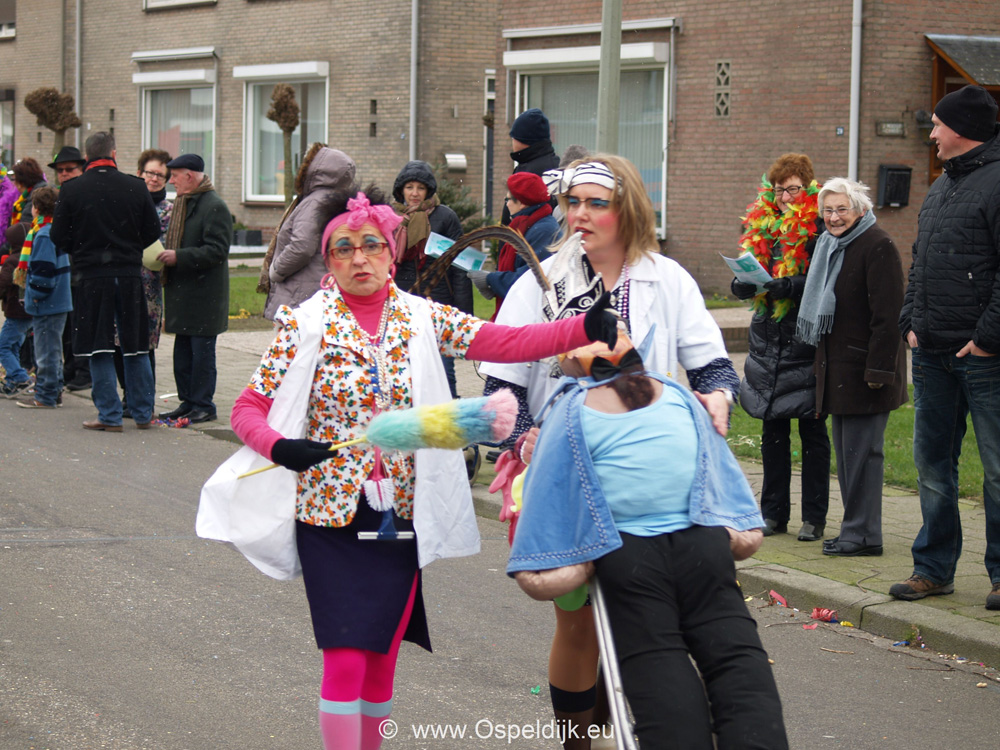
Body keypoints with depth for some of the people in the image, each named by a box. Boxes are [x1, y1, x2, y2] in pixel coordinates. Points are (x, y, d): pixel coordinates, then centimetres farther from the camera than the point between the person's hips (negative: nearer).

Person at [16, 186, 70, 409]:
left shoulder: (44, 235, -18)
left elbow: (43, 271, -22)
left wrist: (35, 295, -12)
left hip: (46, 306, -10)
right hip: (59, 301, 10)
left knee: (46, 351, -4)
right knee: (52, 350, 17)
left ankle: (46, 396, 0)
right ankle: (53, 391, 25)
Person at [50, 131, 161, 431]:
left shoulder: (71, 190, -6)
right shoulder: (136, 187, -2)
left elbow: (59, 237, -2)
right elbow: (153, 232, 3)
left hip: (91, 275, -2)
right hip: (130, 275, 2)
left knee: (99, 349, 4)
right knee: (136, 348, 11)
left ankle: (110, 416, 3)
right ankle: (143, 413, 16)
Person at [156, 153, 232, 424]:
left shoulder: (215, 207, -13)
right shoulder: (181, 204, 17)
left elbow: (216, 250, -19)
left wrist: (178, 257, -21)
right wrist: (165, 255, 9)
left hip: (204, 296, -9)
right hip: (182, 294, 9)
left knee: (202, 352, -4)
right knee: (182, 351, 12)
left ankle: (203, 406, 3)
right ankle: (188, 402, 19)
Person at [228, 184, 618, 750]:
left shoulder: (422, 318, 3)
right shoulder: (305, 325, -3)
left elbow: (506, 342, -9)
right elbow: (248, 408, -2)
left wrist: (586, 329, -24)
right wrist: (279, 447, -24)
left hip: (402, 514, 3)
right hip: (332, 513, -3)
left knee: (383, 658, 11)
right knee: (345, 660, -8)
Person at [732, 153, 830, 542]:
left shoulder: (819, 226, -7)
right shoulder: (762, 223, 11)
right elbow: (742, 281, 12)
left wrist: (786, 286, -26)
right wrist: (744, 281, -10)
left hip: (806, 341, -5)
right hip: (768, 339, 6)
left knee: (812, 430, 3)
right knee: (773, 430, 10)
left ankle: (814, 517, 9)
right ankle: (774, 513, 18)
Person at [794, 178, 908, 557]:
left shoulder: (877, 246, -13)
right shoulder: (831, 245, 13)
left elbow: (887, 316, -17)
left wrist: (878, 370, -21)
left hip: (864, 367, -9)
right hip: (837, 366, 9)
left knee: (860, 450, -6)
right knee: (845, 450, 12)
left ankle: (863, 534, 1)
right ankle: (855, 529, 19)